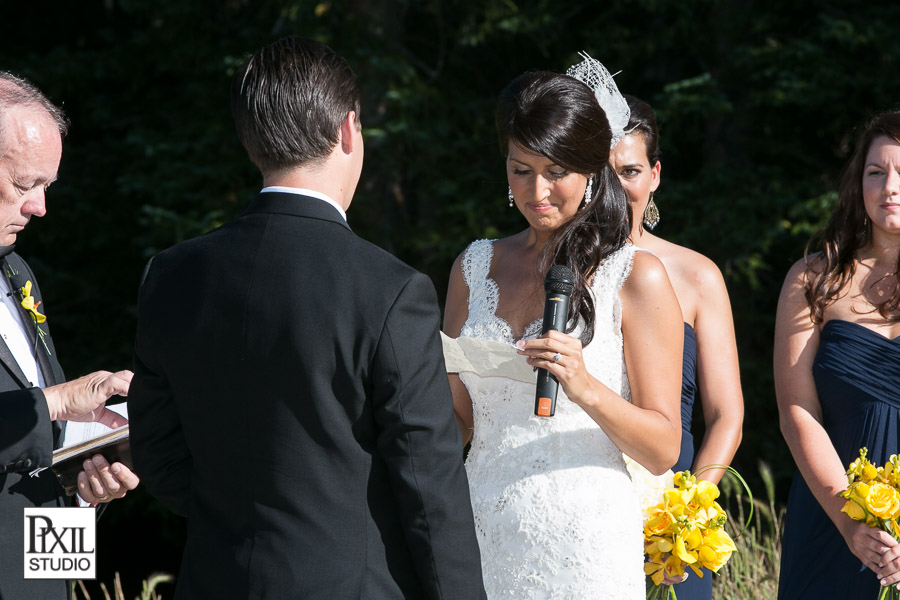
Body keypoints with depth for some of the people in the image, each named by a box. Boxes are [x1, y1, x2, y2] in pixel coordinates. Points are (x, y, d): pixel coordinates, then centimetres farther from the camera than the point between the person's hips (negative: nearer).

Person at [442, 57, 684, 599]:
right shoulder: (475, 267, 10)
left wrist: (586, 388, -21)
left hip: (584, 553, -4)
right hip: (483, 545, 4)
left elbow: (663, 451, -5)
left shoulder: (636, 276, -3)